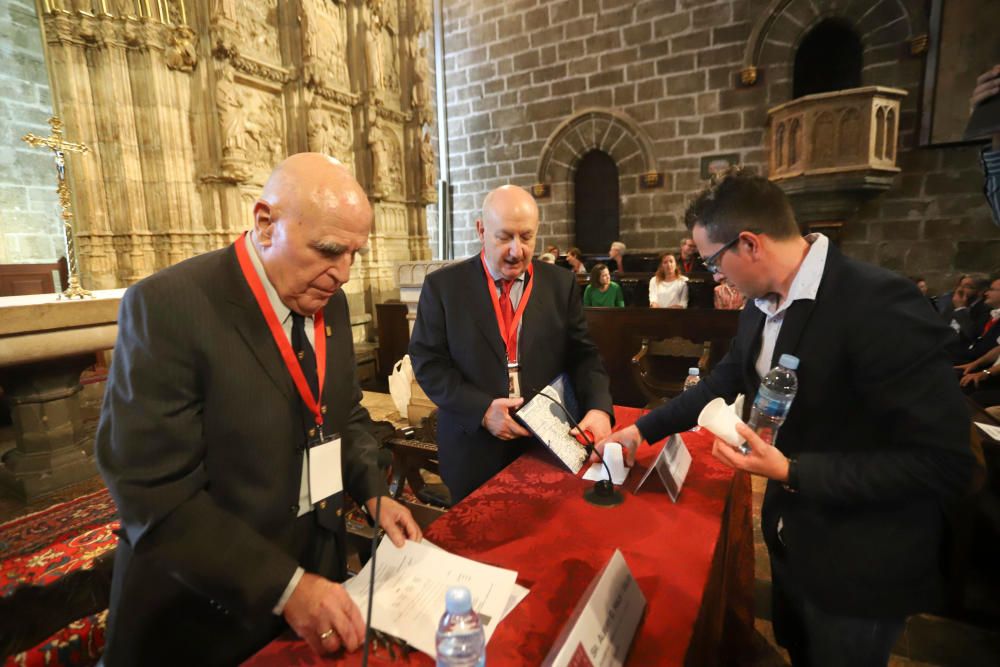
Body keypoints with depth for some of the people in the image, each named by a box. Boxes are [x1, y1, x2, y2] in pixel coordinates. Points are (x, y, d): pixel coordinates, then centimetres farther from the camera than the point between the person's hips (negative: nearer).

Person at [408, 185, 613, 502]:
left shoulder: (561, 284, 1)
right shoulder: (443, 285, -5)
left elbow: (582, 355, 0)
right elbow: (428, 361, -7)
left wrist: (598, 407, -17)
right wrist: (481, 410, -18)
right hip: (474, 448, -1)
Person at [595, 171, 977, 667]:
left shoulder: (880, 305, -28)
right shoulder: (761, 304, -5)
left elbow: (943, 462, -26)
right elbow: (724, 381, 8)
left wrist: (791, 472, -28)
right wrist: (644, 429, 8)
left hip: (859, 564, -7)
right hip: (790, 534, 7)